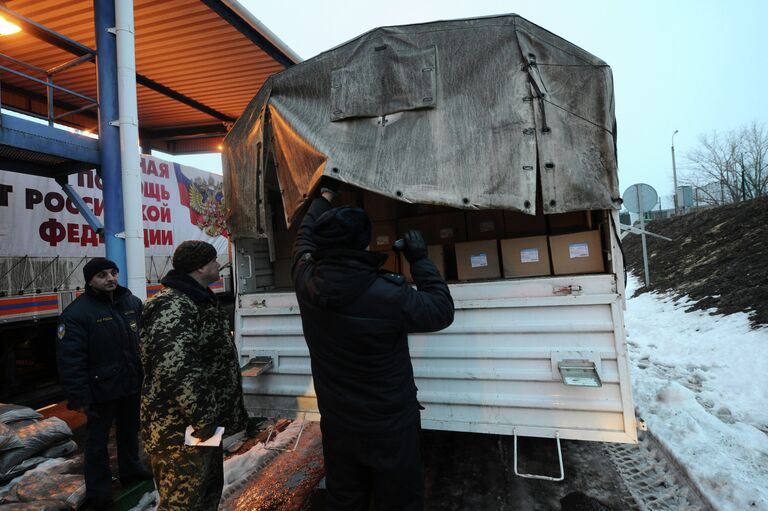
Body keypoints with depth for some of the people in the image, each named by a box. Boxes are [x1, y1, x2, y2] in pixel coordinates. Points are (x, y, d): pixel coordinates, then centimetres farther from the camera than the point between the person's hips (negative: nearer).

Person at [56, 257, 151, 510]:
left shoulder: (132, 303, 1)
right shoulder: (77, 313, -17)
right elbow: (70, 360, -17)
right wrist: (79, 397, -18)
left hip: (132, 384, 6)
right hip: (101, 388, -5)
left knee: (130, 430, 22)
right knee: (98, 439, 9)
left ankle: (130, 469, 43)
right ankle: (98, 490, 27)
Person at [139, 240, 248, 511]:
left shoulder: (200, 300, 13)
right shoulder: (171, 306, -21)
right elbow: (176, 370, -31)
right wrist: (202, 418, -27)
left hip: (204, 422, 10)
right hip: (180, 429, -10)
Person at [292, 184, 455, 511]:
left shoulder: (307, 283, -14)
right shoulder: (388, 296, -30)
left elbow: (305, 236, 7)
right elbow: (442, 312, -13)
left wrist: (326, 197, 21)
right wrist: (420, 261, -5)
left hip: (336, 422, 5)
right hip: (390, 426, -4)